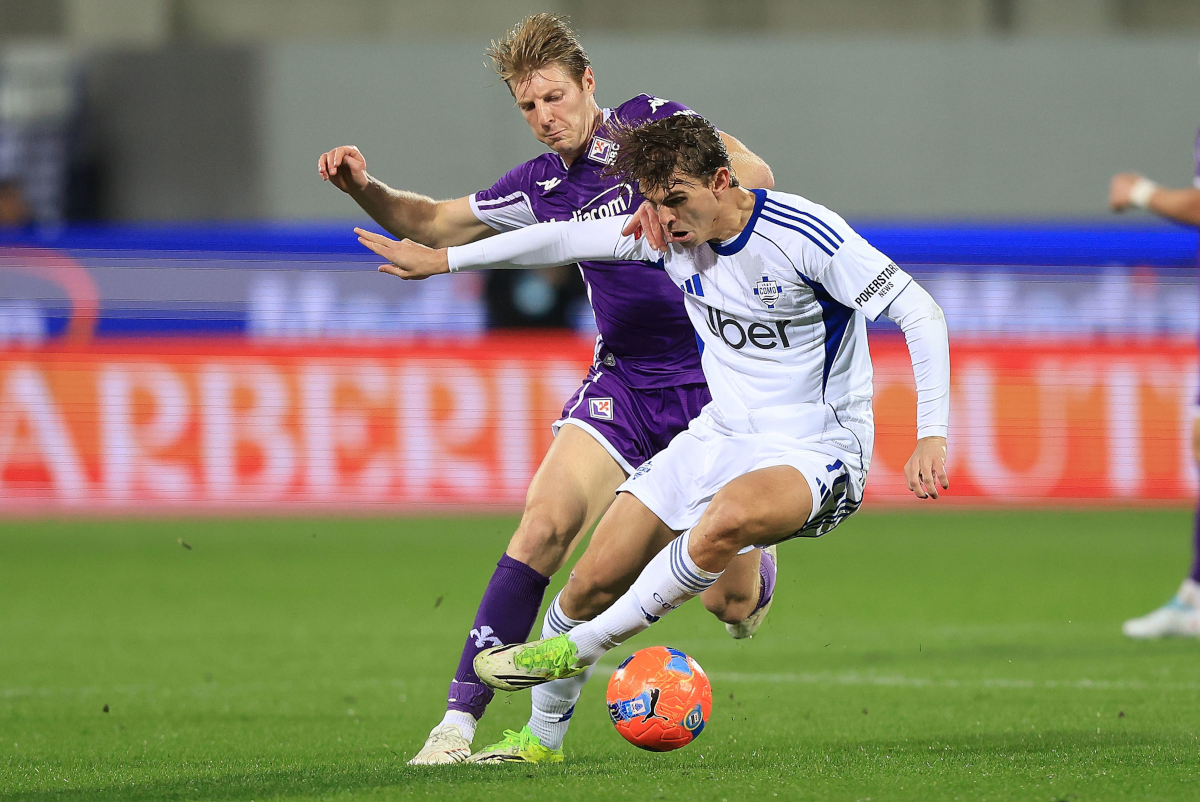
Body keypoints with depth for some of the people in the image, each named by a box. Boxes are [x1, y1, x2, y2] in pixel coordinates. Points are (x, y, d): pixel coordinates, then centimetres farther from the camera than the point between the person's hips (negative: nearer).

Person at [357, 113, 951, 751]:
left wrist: (932, 436, -26)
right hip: (717, 436, 7)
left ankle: (579, 647, -21)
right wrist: (444, 260, 14)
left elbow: (920, 313, -19)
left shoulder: (802, 234, -20)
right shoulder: (670, 234, -1)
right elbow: (567, 239, 12)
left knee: (726, 518, -40)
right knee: (592, 583, -2)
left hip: (815, 451, -7)